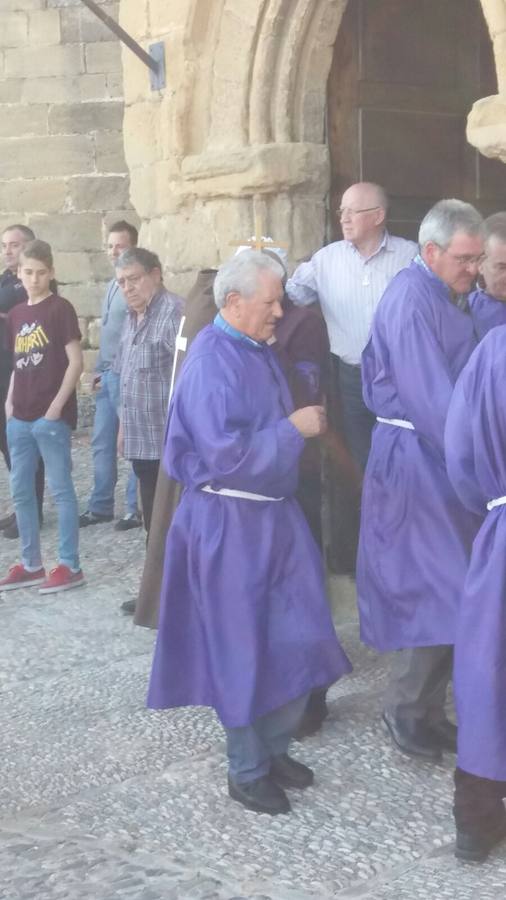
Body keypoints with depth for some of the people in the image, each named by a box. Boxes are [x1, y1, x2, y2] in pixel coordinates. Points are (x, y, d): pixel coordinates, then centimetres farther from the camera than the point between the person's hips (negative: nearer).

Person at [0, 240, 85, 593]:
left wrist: (56, 406, -14)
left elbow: (76, 361, -10)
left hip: (52, 416, -7)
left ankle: (70, 566, 6)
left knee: (61, 488, -1)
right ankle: (31, 564, 21)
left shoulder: (60, 308, -6)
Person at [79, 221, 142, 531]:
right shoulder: (113, 285, 16)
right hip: (108, 376, 9)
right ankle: (100, 506, 20)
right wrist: (100, 370, 19)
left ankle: (137, 509, 8)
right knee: (102, 443, 12)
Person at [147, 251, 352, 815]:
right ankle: (246, 773, 21)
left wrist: (304, 422, 4)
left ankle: (273, 749, 31)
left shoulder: (257, 350, 8)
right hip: (229, 525, -8)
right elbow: (227, 456, -24)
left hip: (272, 515, 8)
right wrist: (294, 429, -18)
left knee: (296, 638, 11)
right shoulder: (211, 363, -20)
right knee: (242, 647, 4)